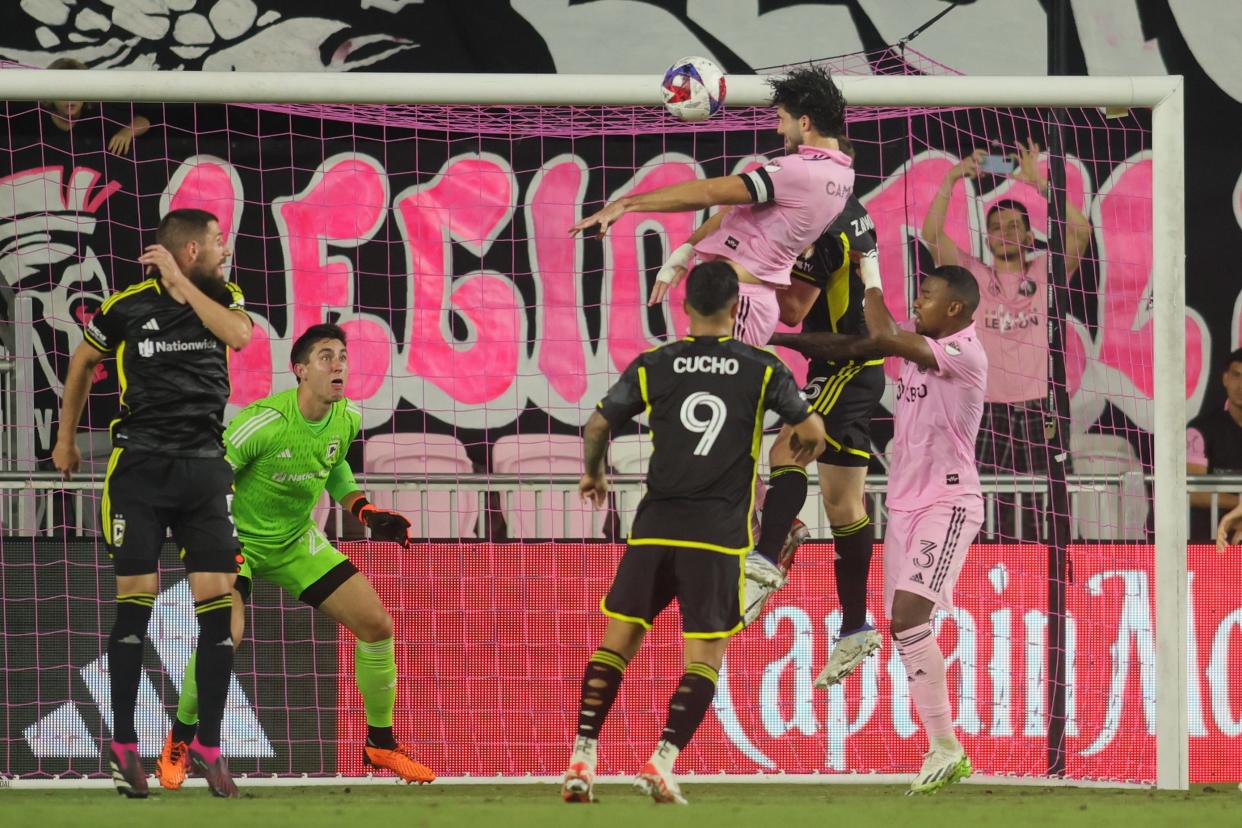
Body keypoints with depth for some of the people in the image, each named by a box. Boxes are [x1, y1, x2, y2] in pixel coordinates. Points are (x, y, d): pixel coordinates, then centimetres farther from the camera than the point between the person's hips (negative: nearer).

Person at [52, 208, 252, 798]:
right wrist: (66, 439, 20)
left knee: (218, 598, -5)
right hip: (140, 463, -3)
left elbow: (238, 334, -16)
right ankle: (123, 745, 1)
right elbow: (83, 361, 15)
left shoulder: (223, 297, 6)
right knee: (136, 599, -7)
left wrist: (180, 282, -14)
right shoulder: (127, 306, -1)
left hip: (204, 465, 3)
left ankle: (207, 745, 2)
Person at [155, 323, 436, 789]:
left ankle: (381, 744, 17)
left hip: (297, 542, 6)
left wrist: (363, 510, 1)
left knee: (376, 624, -3)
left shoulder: (348, 420, -7)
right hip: (239, 538, -6)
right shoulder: (262, 422, -28)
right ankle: (178, 742, -3)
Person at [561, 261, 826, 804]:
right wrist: (802, 453, 28)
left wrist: (592, 474, 25)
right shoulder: (762, 368, 1)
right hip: (718, 535, -2)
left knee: (618, 639, 10)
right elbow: (812, 432, 4)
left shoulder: (654, 365, 4)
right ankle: (661, 761, -13)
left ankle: (582, 760, 0)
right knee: (706, 655, 4)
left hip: (655, 528, 2)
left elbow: (598, 425, 5)